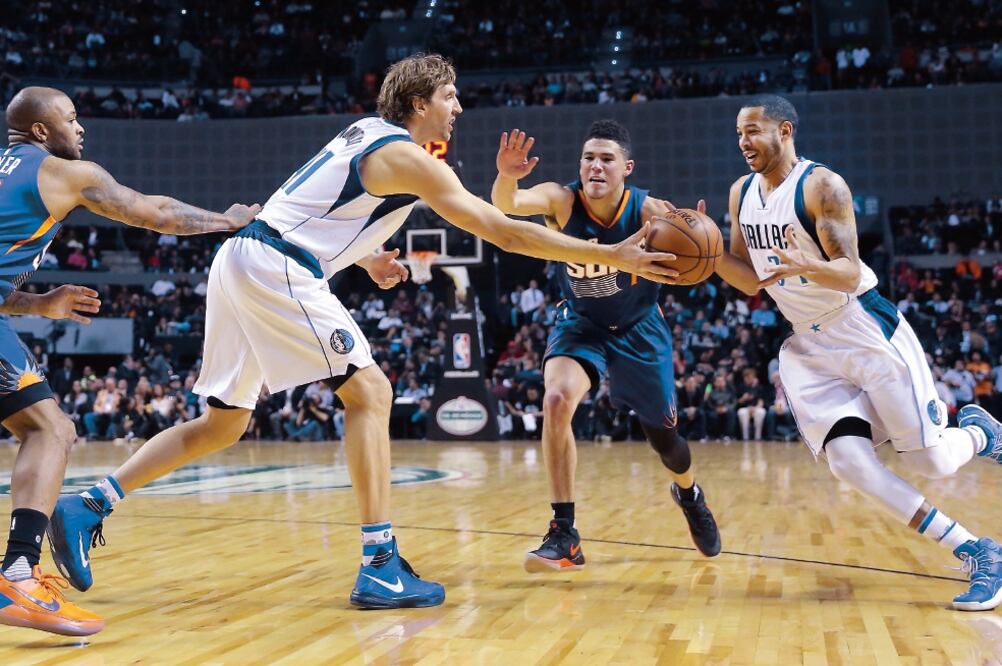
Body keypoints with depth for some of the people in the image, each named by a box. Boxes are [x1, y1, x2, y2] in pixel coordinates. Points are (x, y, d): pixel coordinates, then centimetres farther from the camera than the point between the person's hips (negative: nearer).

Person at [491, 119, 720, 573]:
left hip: (639, 329, 0)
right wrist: (506, 178, -65)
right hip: (580, 323, 0)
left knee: (663, 436, 11)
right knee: (556, 400, -28)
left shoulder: (648, 211, -24)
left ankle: (689, 495, 49)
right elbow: (507, 205, -42)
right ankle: (564, 537, -18)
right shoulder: (562, 200, -24)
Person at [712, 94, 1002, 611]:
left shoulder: (822, 185, -15)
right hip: (810, 344, 6)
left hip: (867, 329, -6)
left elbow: (850, 275, -22)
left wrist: (808, 266, -42)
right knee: (848, 461, -12)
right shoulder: (741, 193, 6)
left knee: (928, 461, -5)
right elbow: (753, 282, 10)